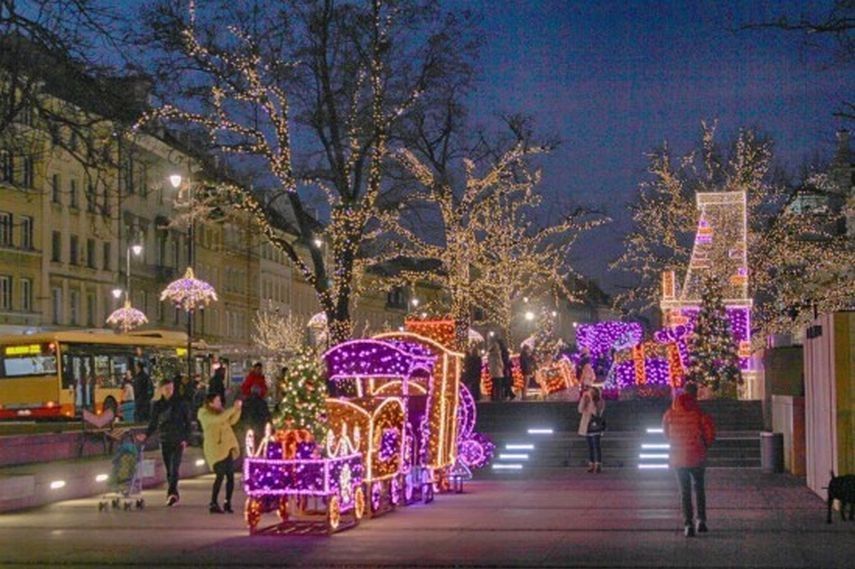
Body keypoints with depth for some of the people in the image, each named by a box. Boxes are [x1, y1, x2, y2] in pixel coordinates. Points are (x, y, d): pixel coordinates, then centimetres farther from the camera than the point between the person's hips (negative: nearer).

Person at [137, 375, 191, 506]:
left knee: (174, 467, -18)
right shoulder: (157, 405, 7)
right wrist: (146, 435, -10)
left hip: (178, 441, -3)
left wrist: (186, 439, -8)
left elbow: (187, 422, 2)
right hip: (165, 441, 3)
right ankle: (174, 494, 16)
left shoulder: (180, 403, 0)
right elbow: (153, 424, 8)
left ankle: (172, 493, -26)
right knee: (169, 470, 6)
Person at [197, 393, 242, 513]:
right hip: (215, 449, -7)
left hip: (227, 447, 7)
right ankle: (213, 504, -8)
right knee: (220, 475, -14)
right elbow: (218, 419, -22)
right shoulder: (204, 414, -5)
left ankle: (227, 503, 9)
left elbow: (232, 421, 9)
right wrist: (233, 409, -21)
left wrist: (237, 409, -3)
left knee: (230, 475, 2)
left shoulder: (219, 411, 17)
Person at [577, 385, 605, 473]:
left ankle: (598, 466, -9)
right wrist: (583, 398, -12)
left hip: (595, 426, -4)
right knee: (590, 446, 6)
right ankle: (591, 465, 9)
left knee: (596, 446, -10)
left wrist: (591, 400, -22)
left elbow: (595, 412, -20)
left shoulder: (600, 402, -6)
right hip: (586, 426, 4)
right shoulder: (586, 400, 6)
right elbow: (581, 410, -7)